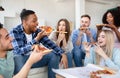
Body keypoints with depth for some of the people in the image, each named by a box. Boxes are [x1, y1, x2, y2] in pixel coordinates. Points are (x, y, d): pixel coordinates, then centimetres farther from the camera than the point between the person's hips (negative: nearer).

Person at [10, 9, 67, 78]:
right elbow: (18, 51, -26)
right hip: (21, 60, -4)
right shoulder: (14, 32, -16)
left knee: (54, 55, -12)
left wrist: (62, 54, -20)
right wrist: (36, 40, -30)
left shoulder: (37, 31, -2)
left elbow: (50, 43, -5)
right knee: (17, 57, -37)